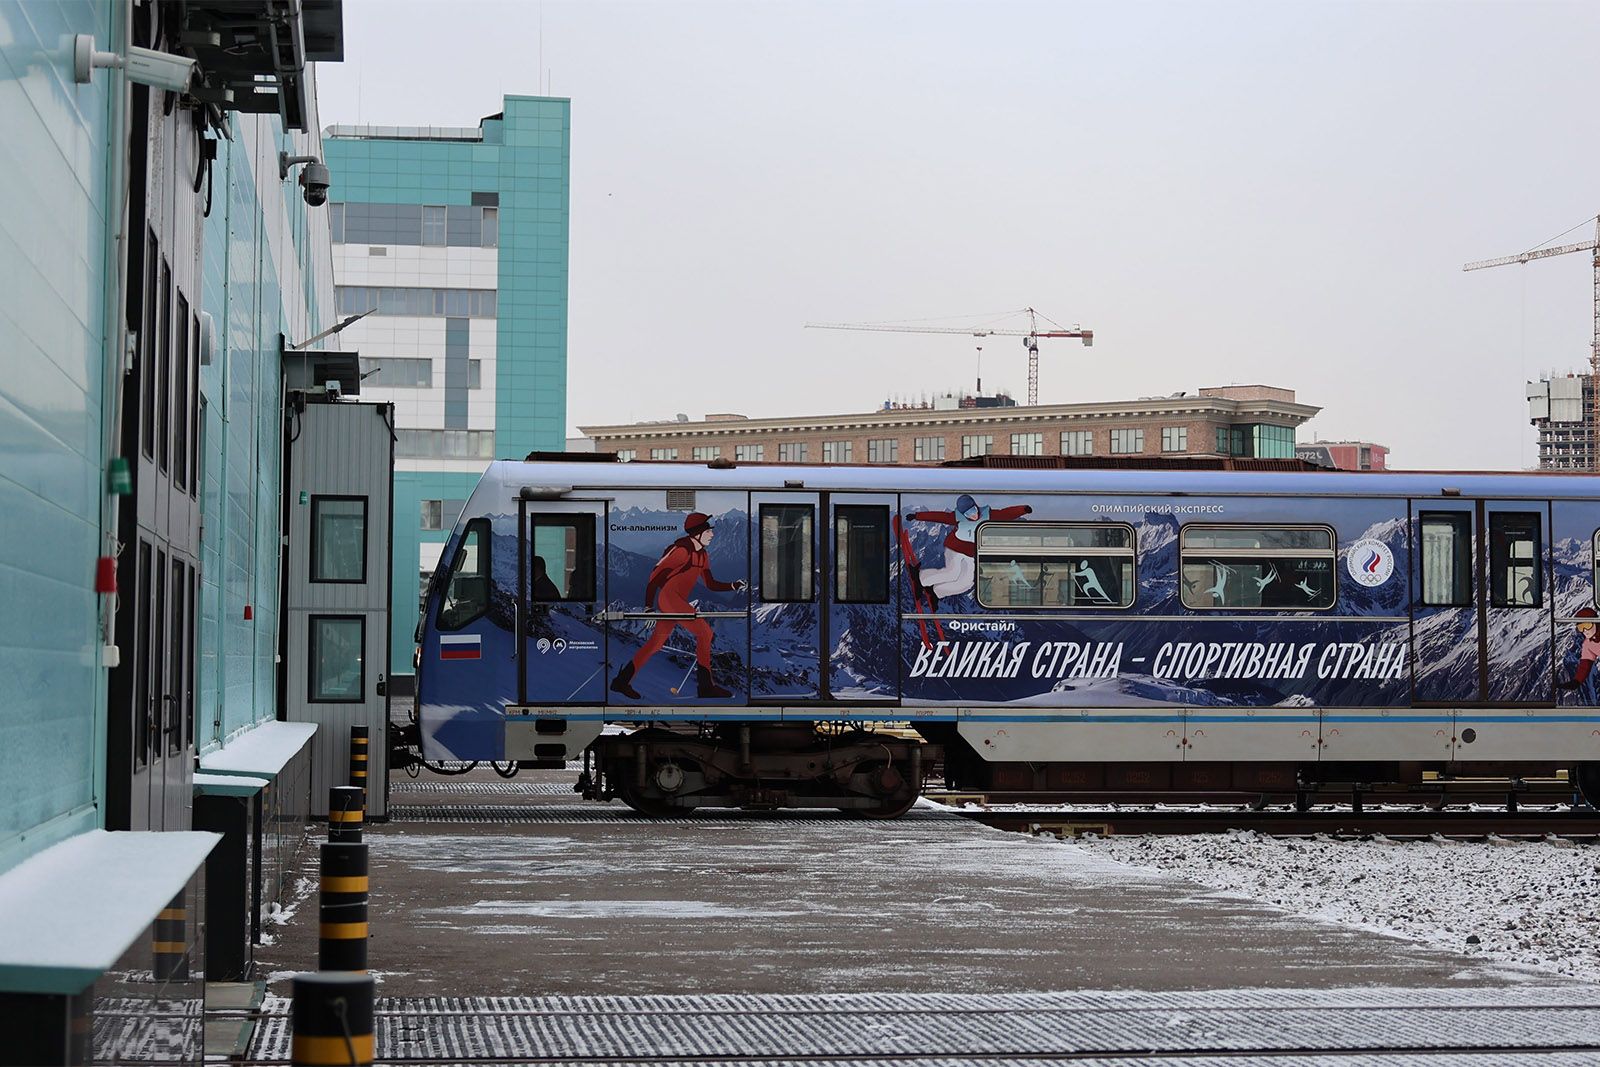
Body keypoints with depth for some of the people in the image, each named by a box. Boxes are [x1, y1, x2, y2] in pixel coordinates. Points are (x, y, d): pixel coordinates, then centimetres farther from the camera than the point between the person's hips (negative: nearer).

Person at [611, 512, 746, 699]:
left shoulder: (702, 555, 14)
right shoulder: (683, 550, -14)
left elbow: (711, 584, 18)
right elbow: (656, 574, -13)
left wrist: (733, 586, 2)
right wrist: (648, 605, -15)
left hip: (679, 602, 10)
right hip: (669, 597, -10)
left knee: (656, 643, 13)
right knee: (704, 632, -14)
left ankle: (621, 681, 19)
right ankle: (705, 685, -11)